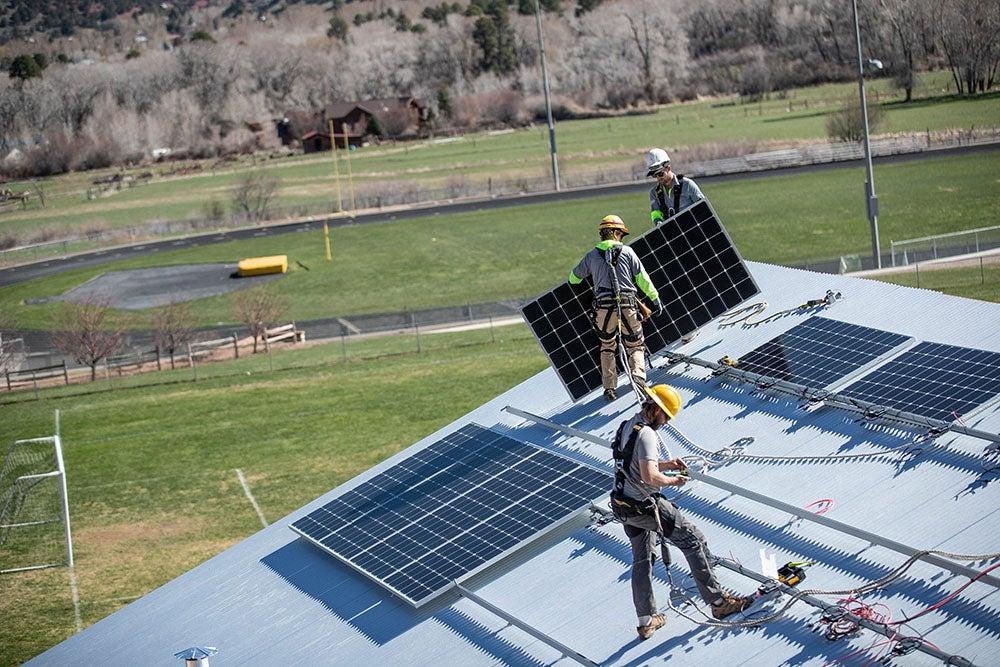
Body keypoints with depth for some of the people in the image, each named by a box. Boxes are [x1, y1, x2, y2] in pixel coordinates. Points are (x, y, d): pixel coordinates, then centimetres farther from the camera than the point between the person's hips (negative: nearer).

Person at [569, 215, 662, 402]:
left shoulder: (592, 255, 10)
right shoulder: (627, 252, 6)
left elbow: (574, 278, 20)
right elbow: (642, 278, 5)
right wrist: (655, 298, 13)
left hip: (604, 307, 1)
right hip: (627, 306, -1)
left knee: (607, 347, 19)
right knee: (635, 345, 12)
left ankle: (609, 387, 13)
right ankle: (638, 376, -13)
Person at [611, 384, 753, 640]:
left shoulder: (626, 426, 10)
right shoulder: (646, 434, -20)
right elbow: (650, 477, -29)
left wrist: (666, 464, 14)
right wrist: (673, 481, -11)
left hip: (624, 506, 9)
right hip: (645, 505, -9)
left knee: (642, 561, 18)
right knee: (694, 541, 1)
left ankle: (646, 621, 25)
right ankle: (717, 601, 4)